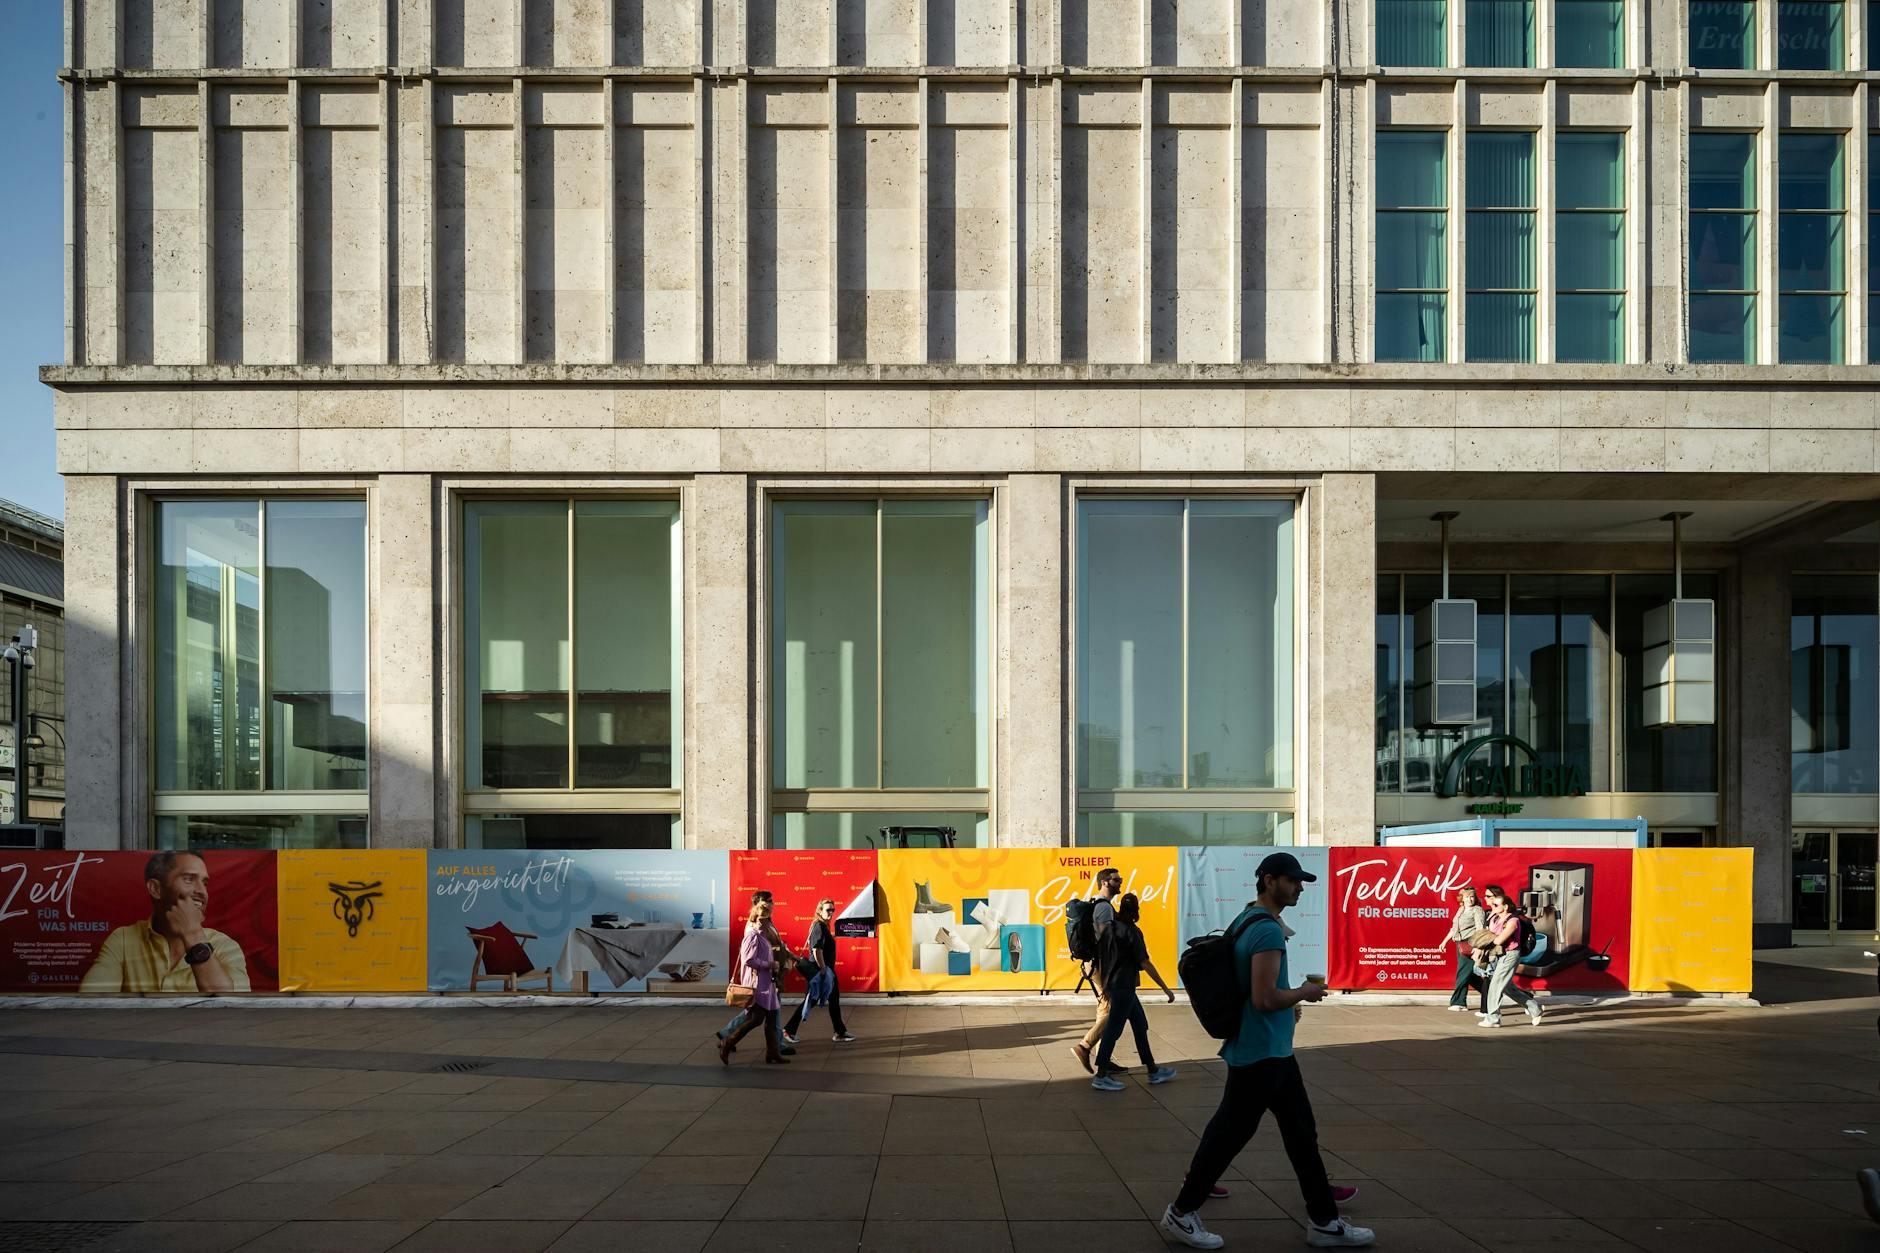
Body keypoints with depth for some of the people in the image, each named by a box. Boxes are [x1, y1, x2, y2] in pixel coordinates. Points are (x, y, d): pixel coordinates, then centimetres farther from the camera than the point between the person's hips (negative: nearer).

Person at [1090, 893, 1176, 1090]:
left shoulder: (1112, 928, 7)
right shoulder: (1132, 931, -15)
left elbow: (1103, 957, 14)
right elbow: (1145, 963, -18)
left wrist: (1105, 984, 26)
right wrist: (1165, 988, -14)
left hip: (1114, 984, 9)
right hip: (1124, 986, -9)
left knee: (1140, 1025, 14)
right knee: (1114, 1028, -3)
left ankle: (1153, 1071, 21)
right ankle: (1101, 1076, 1)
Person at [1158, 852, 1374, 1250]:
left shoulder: (1250, 920, 11)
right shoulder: (1268, 930, -21)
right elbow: (1265, 998, -27)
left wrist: (1287, 1004, 17)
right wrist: (1304, 993, -10)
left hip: (1272, 1051, 10)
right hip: (1259, 1053, -10)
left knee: (1302, 1132, 13)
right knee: (1229, 1133, 0)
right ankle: (1181, 1214, 13)